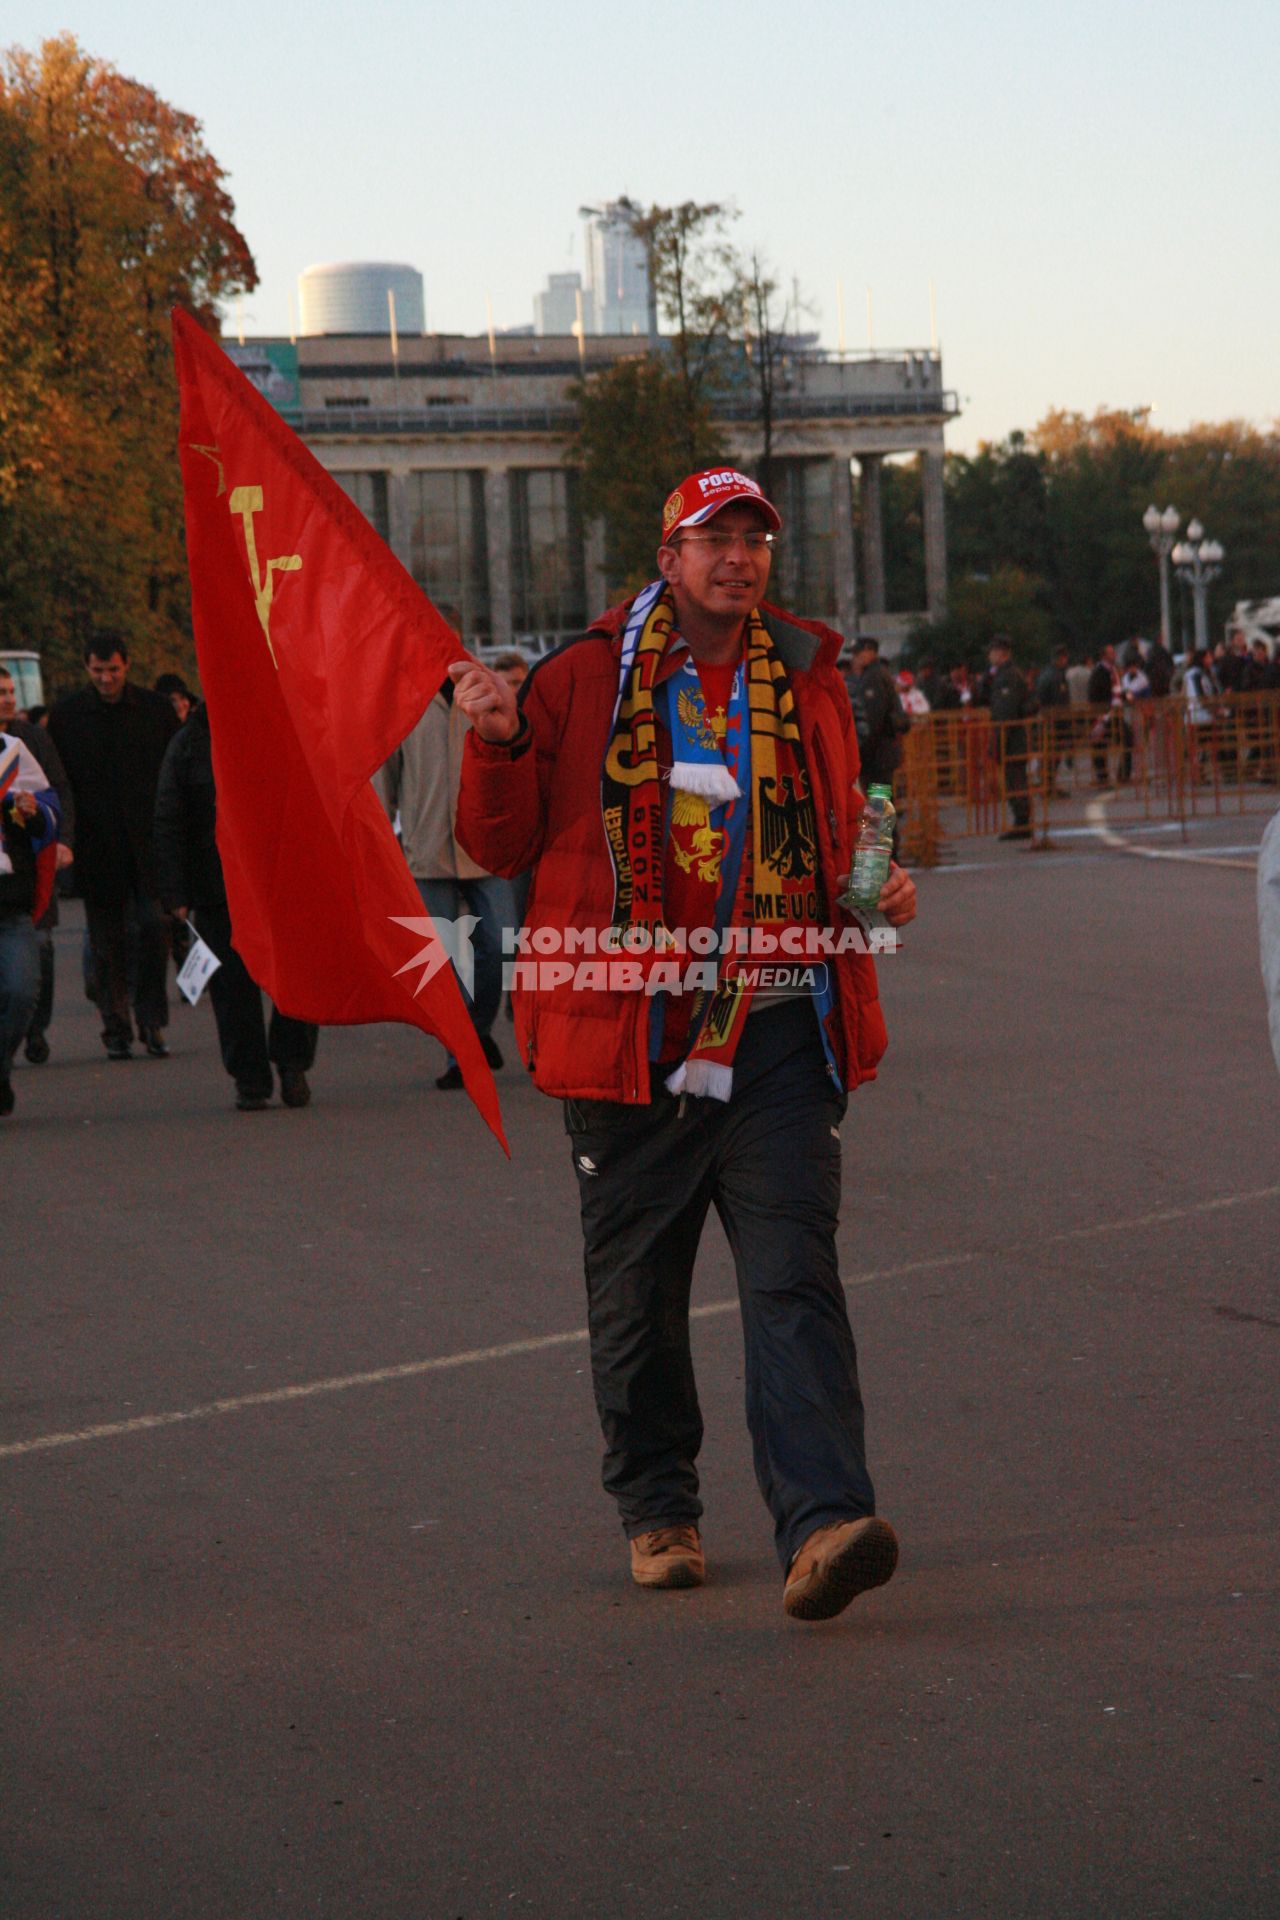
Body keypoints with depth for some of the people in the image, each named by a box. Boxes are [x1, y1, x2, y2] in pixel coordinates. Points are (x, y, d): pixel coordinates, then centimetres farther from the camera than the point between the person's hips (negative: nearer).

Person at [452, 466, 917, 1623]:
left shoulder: (808, 683, 11)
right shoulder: (585, 683, 3)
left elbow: (840, 833, 26)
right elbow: (504, 846, 6)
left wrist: (881, 887, 5)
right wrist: (499, 746, -12)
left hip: (778, 1035, 1)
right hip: (632, 1034, -1)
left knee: (794, 1277, -12)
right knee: (636, 1290, 9)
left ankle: (823, 1524, -21)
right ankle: (658, 1510, 26)